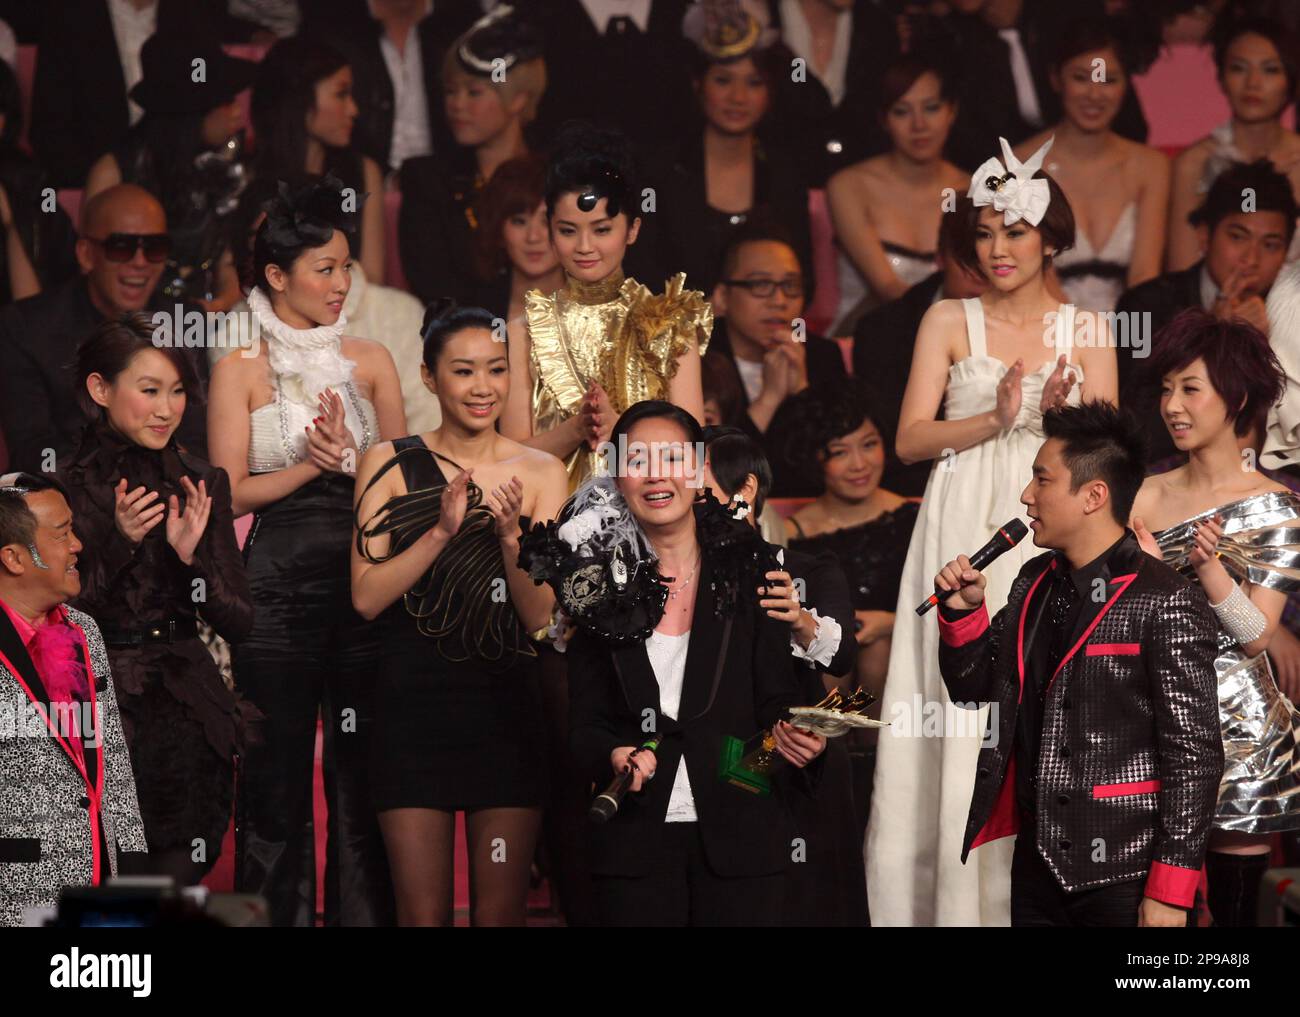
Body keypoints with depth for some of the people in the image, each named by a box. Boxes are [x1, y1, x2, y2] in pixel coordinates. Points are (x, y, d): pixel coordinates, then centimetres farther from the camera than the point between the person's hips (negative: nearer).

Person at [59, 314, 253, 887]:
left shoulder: (202, 486, 8)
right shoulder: (63, 489, -3)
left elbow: (238, 623, 5)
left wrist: (192, 557, -12)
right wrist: (117, 544, -19)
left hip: (188, 717, 3)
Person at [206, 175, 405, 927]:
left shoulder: (369, 361, 11)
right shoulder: (241, 369, 2)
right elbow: (233, 492, -2)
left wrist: (347, 459, -9)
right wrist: (309, 465, -14)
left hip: (364, 576, 3)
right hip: (278, 584, -3)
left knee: (365, 765, 2)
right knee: (278, 764, 0)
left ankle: (366, 910, 8)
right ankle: (278, 913, 7)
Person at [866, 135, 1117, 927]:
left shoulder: (1086, 333, 9)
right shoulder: (949, 323, 7)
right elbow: (911, 439, -1)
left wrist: (1060, 415, -16)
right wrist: (995, 420, -15)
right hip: (964, 533, -1)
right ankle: (955, 899, -1)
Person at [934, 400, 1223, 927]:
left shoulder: (1165, 603, -13)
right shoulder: (1035, 583, 10)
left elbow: (1194, 754, -15)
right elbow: (975, 690, 19)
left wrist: (1169, 893, -17)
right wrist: (964, 612, 1)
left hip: (1122, 879, -7)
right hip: (1037, 862, 7)